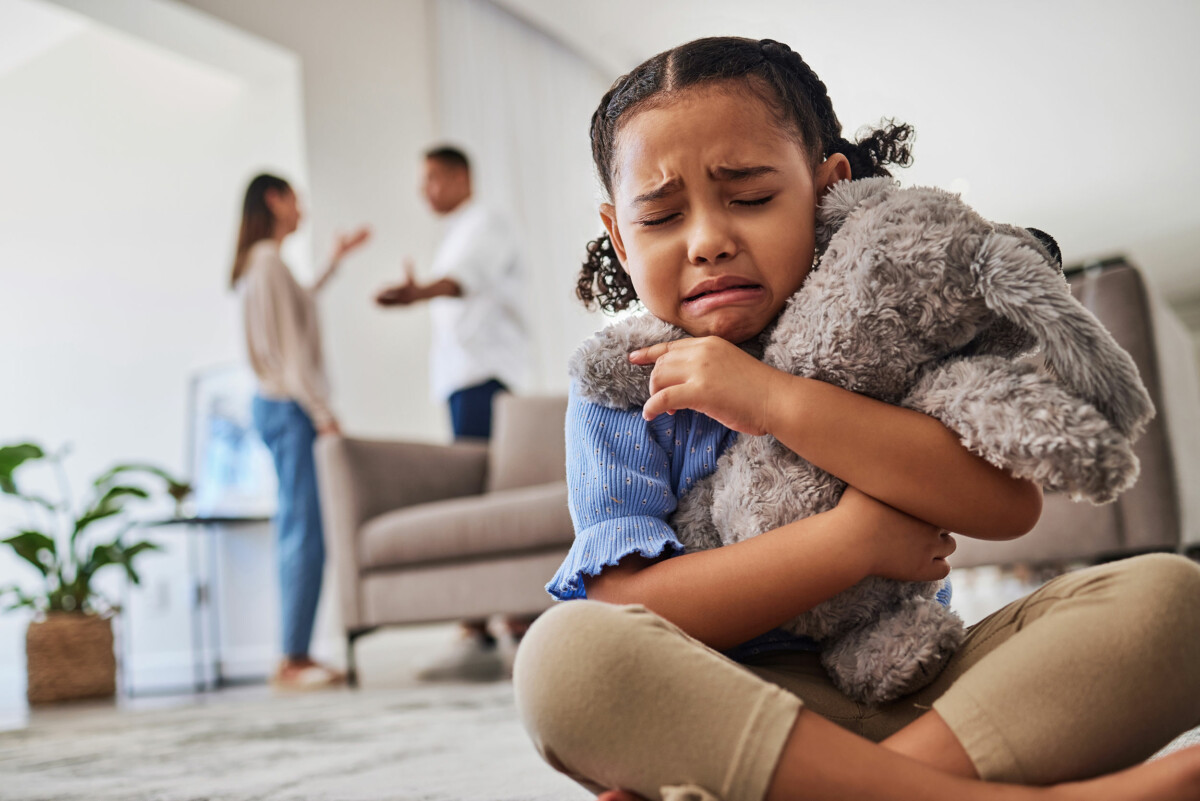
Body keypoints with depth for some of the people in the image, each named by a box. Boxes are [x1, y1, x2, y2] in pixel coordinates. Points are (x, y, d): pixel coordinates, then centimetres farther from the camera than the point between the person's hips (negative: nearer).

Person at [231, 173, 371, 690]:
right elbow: (288, 348, -17)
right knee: (305, 535, -11)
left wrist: (335, 261, 43)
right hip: (289, 408, -10)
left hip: (281, 408, 10)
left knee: (298, 532, 10)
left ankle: (296, 656, 14)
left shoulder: (261, 263, 19)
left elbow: (298, 309, 38)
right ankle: (292, 661, -9)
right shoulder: (268, 261, -11)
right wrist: (322, 412, -17)